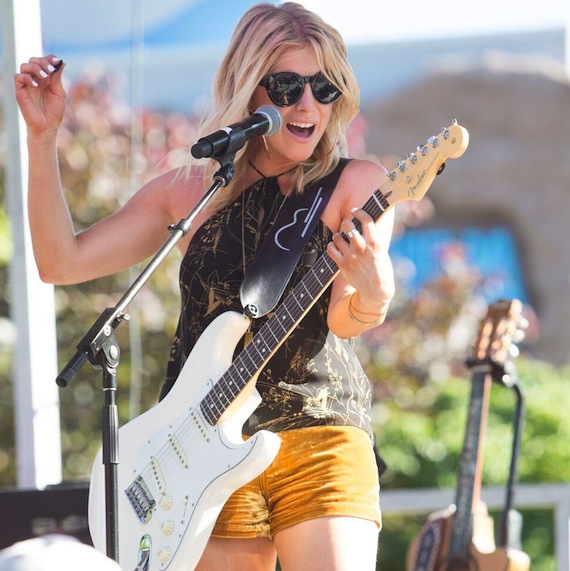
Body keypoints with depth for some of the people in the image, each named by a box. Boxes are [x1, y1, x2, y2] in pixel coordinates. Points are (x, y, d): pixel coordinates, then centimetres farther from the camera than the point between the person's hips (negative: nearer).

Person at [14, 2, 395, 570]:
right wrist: (43, 137, 0)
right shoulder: (188, 191, 9)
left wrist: (370, 296, -35)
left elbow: (343, 322, -11)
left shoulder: (355, 185, 1)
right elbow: (61, 261, 6)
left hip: (321, 437, -2)